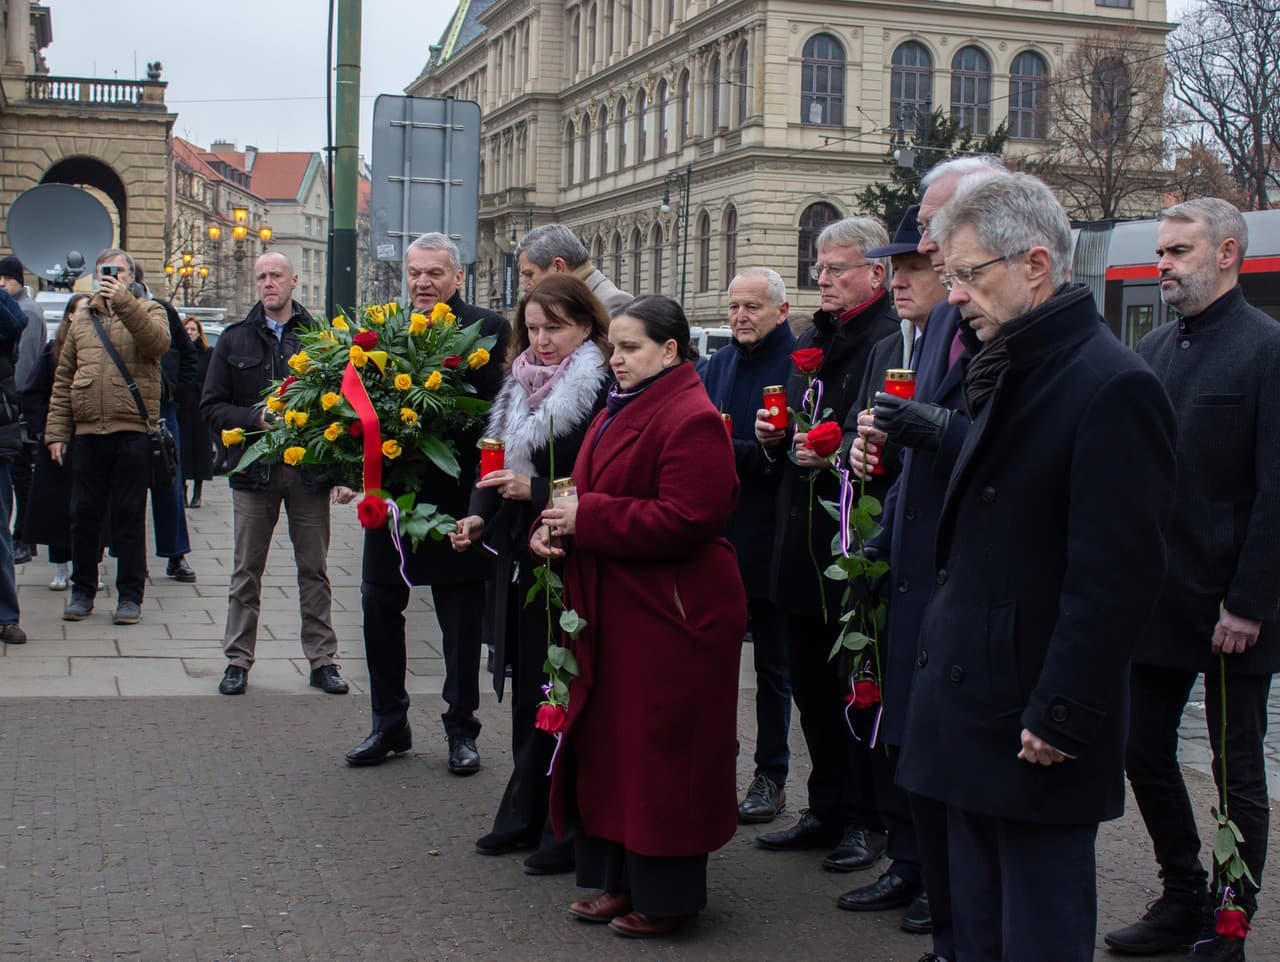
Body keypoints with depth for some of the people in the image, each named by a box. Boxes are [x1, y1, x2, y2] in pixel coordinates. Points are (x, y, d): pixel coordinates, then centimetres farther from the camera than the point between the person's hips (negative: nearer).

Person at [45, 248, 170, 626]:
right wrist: (56, 432, 7)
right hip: (87, 432, 3)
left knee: (129, 516, 2)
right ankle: (82, 592, 19)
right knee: (84, 515, 7)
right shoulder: (82, 322, 15)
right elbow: (63, 381, 15)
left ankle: (129, 595, 10)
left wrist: (124, 303, -25)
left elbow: (158, 341, -18)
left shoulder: (148, 312, 7)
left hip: (132, 431, -3)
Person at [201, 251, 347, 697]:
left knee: (314, 569, 7)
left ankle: (322, 659, 14)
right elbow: (211, 406, 4)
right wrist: (256, 419, -12)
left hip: (309, 470, -1)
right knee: (246, 571, 7)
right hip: (254, 470, 1)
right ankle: (238, 659, 15)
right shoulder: (235, 339, 6)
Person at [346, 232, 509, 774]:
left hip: (456, 497, -4)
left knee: (461, 622, 8)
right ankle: (388, 724, 26)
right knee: (378, 607, 11)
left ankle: (461, 729, 22)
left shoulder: (487, 329, -7)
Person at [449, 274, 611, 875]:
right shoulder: (521, 389, 12)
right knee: (527, 693, 15)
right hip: (521, 561, 8)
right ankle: (524, 817, 26)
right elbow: (499, 466, 18)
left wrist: (536, 491, -21)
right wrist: (480, 517, 3)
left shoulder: (603, 393, -14)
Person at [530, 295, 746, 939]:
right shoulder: (616, 413, 15)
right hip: (612, 612, 9)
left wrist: (585, 518, -19)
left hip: (668, 616, -9)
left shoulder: (691, 421, -15)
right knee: (608, 743, 13)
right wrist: (554, 527, -1)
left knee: (660, 752, 0)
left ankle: (667, 896, 13)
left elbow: (684, 521, -24)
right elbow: (590, 493, 21)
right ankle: (621, 879, 25)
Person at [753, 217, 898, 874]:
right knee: (810, 683, 15)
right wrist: (776, 437, 4)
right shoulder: (811, 342, 15)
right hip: (802, 541, 8)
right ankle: (827, 809, 27)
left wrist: (835, 455, -25)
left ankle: (865, 820, 15)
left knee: (859, 687, 2)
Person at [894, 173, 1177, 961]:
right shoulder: (1011, 373, 13)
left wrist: (1063, 717, -21)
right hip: (977, 717, 9)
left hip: (1036, 735, -9)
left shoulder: (1112, 386, -17)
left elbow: (1117, 574, -21)